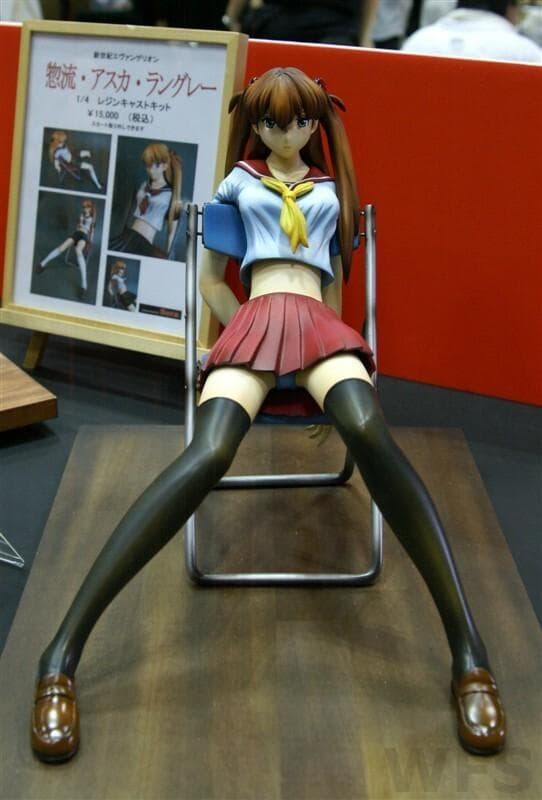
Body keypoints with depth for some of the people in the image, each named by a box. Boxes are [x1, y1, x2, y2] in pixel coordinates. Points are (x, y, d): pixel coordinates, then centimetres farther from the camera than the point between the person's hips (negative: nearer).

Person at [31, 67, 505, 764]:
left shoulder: (330, 186, 27)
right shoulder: (239, 181, 24)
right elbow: (210, 277, 29)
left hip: (320, 324, 1)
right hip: (251, 322, -1)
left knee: (370, 435, -36)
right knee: (207, 455, -33)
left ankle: (468, 653, -37)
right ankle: (63, 654, -36)